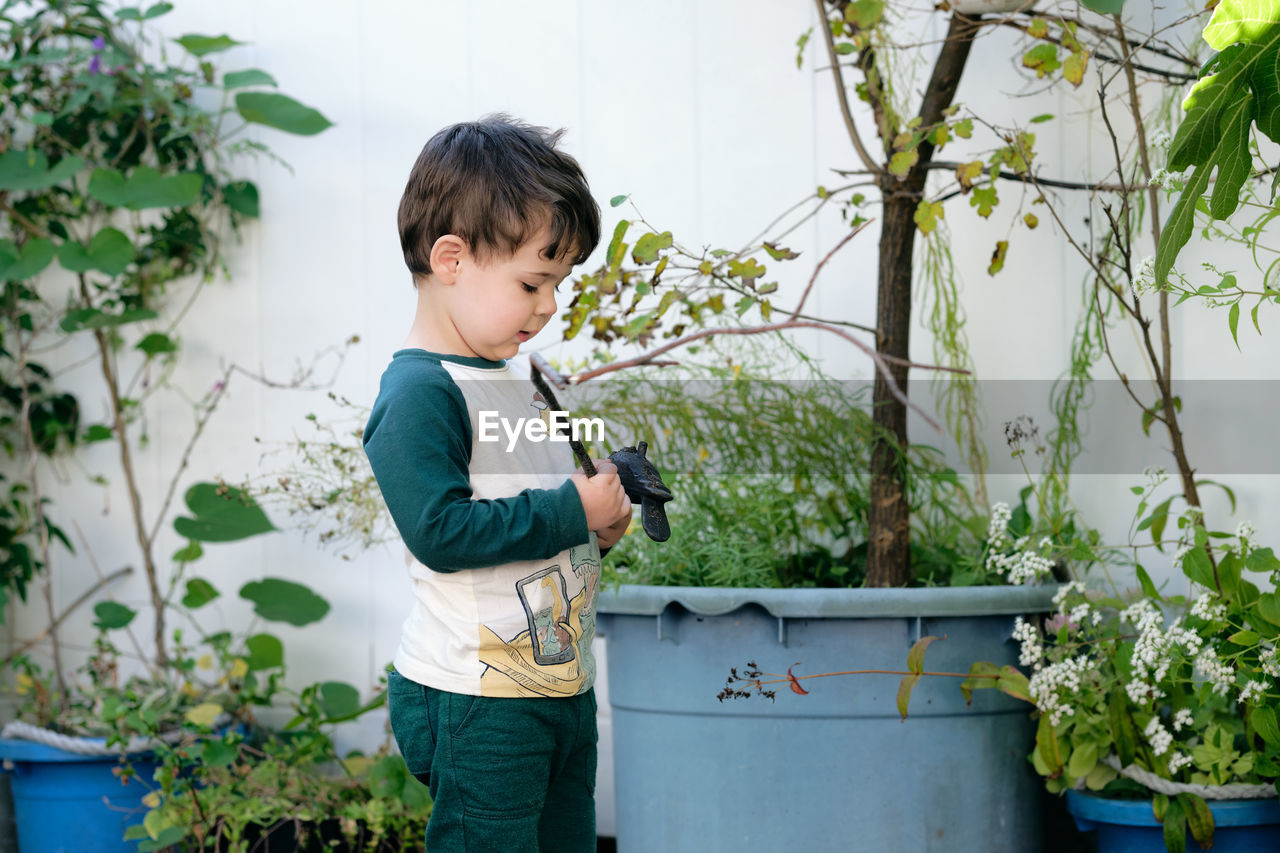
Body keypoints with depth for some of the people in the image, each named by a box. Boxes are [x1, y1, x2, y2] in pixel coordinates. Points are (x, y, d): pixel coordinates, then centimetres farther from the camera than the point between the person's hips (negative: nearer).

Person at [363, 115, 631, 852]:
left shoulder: (520, 382, 16)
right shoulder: (419, 393, -15)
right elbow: (440, 530, -24)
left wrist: (603, 521, 8)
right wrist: (571, 511, -19)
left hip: (564, 685, 9)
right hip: (475, 702, -9)